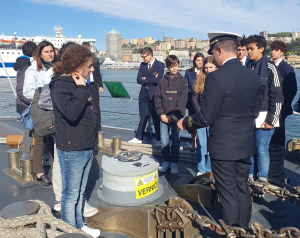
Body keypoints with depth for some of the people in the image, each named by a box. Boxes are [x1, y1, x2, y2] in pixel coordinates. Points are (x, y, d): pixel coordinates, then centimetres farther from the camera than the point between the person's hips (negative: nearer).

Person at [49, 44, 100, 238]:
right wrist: (81, 89, -23)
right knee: (71, 194, 6)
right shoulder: (60, 85, -17)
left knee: (80, 191, 21)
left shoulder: (80, 84, 10)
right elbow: (71, 112, -34)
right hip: (72, 151, -9)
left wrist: (93, 136, 19)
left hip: (87, 148, 9)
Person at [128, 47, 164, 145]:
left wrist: (145, 79, -7)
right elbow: (138, 80, 0)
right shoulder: (142, 65, 10)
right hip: (144, 95, 4)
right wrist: (151, 79, -11)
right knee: (143, 117, 12)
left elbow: (158, 80, -17)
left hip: (154, 95, -4)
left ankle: (159, 140, 14)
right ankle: (138, 138, 21)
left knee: (156, 118, 4)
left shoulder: (160, 65, -4)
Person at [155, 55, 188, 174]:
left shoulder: (183, 81, 0)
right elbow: (157, 98, 4)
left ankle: (174, 162, 18)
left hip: (176, 116, -1)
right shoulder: (162, 81, 6)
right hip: (164, 116, 2)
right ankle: (166, 161, 20)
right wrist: (161, 114, -6)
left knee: (175, 140, 5)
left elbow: (182, 101, -6)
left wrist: (173, 115, -11)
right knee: (164, 141, 3)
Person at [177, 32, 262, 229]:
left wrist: (185, 123, 0)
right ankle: (244, 229, 37)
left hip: (223, 146, -7)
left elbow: (206, 118, -18)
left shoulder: (216, 78, -20)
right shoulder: (254, 77, 2)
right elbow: (254, 112, 10)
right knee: (243, 188, 20)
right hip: (246, 144, 7)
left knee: (228, 193, 7)